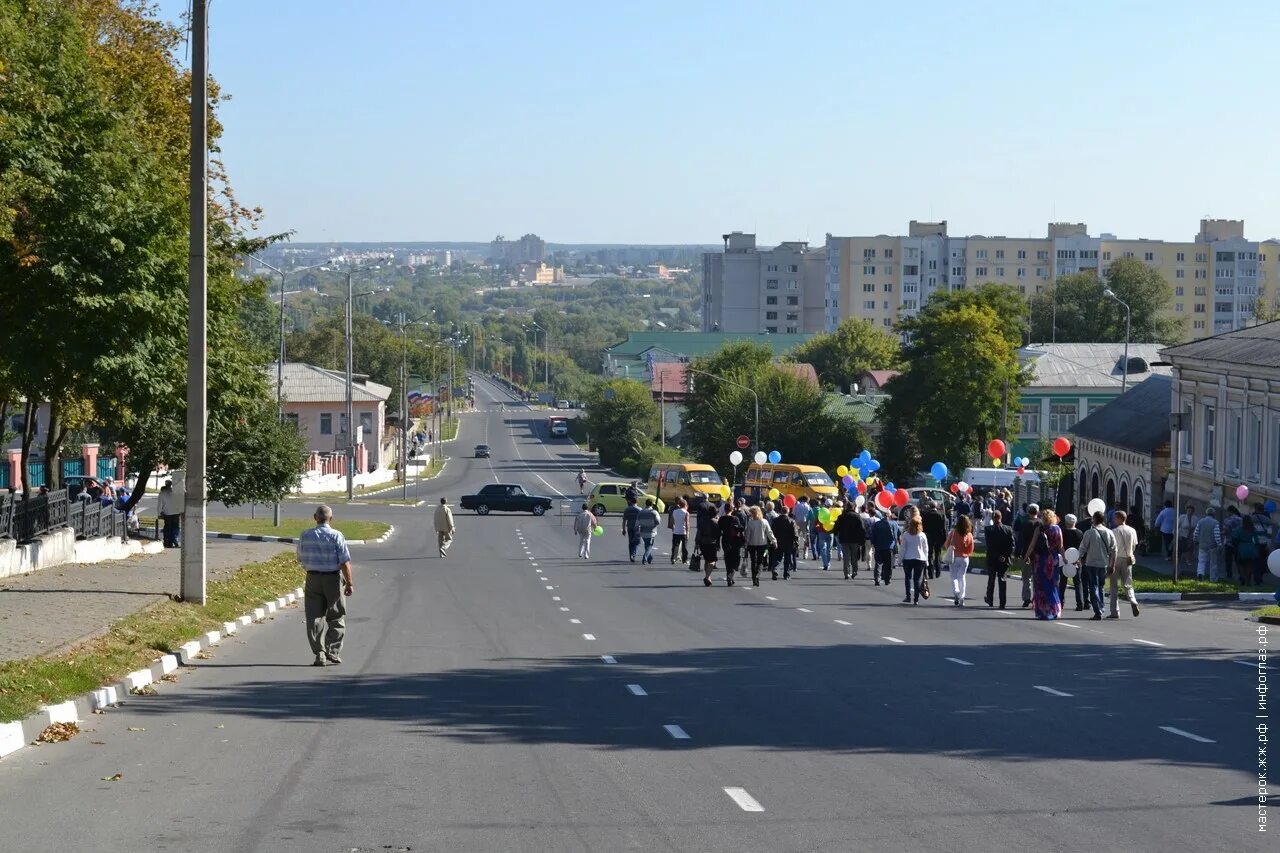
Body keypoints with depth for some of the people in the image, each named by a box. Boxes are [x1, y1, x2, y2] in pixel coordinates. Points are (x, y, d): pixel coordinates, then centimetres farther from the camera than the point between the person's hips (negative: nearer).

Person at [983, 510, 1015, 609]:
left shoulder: (988, 530, -10)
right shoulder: (1008, 529, -4)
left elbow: (989, 546, -14)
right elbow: (1012, 545, -7)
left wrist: (998, 557, -13)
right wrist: (1007, 556, -6)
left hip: (992, 560, -1)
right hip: (1005, 560, 1)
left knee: (991, 579, 17)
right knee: (1002, 580, 4)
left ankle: (990, 600, 30)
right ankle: (1002, 603, -2)